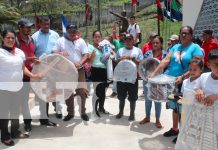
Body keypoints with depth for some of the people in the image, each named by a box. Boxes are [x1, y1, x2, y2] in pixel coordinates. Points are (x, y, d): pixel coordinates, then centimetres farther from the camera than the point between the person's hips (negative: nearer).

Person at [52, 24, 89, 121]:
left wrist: (80, 63, -23)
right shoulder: (60, 41, 2)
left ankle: (83, 112, 15)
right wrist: (60, 53, -23)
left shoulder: (81, 41, 2)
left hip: (79, 70, -1)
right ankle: (70, 113, 24)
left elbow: (85, 55, -3)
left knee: (82, 91, -3)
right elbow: (53, 52, 0)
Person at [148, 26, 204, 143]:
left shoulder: (196, 48, -7)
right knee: (175, 106, 16)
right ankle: (174, 129, 31)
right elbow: (166, 60, 4)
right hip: (171, 81, 6)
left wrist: (182, 77, -28)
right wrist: (154, 73, -5)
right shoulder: (175, 47, 11)